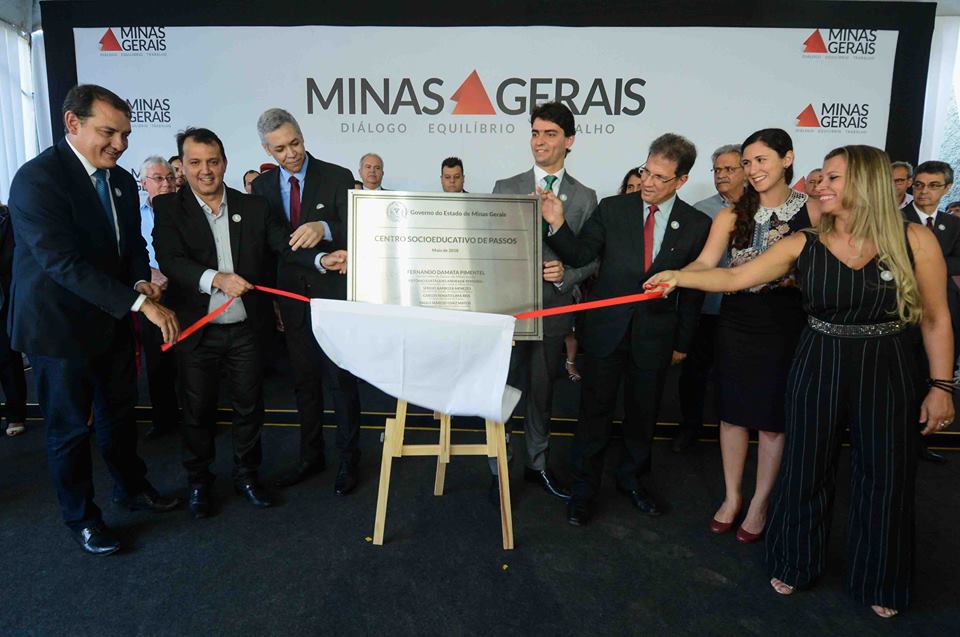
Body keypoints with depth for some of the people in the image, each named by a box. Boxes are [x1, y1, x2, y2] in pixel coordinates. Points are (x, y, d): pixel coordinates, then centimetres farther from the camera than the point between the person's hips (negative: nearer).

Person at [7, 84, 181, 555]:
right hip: (60, 325, -6)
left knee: (119, 411, 20)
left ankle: (130, 487, 41)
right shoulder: (37, 178, -20)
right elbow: (63, 262, -29)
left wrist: (141, 281, -11)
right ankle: (80, 516, 28)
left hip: (112, 320, 7)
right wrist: (139, 302, -34)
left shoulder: (122, 181, 3)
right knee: (70, 427, 9)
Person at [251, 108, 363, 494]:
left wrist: (323, 228, -35)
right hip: (291, 299, 4)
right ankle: (311, 456, 30)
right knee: (304, 382, 14)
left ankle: (348, 460, 19)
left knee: (341, 381, 4)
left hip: (334, 295, -4)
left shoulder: (337, 178, -7)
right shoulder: (262, 187, 6)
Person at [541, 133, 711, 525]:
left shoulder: (697, 225, -1)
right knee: (595, 411, 6)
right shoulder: (612, 209, -1)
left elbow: (694, 289, 3)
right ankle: (584, 489, 22)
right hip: (606, 328, -1)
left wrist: (682, 342, 5)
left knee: (643, 413, 15)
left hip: (656, 335, 1)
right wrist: (557, 225, -22)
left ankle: (631, 479, 37)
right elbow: (579, 255, -5)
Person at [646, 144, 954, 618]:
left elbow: (936, 319, -1)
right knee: (807, 469, 11)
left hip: (886, 371, 0)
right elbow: (734, 277, -7)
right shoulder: (803, 245, -4)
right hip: (818, 368, 1)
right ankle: (797, 564, 34)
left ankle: (879, 581, 36)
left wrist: (941, 387, -2)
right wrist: (678, 277, -17)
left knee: (884, 477, 11)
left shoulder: (915, 241, -7)